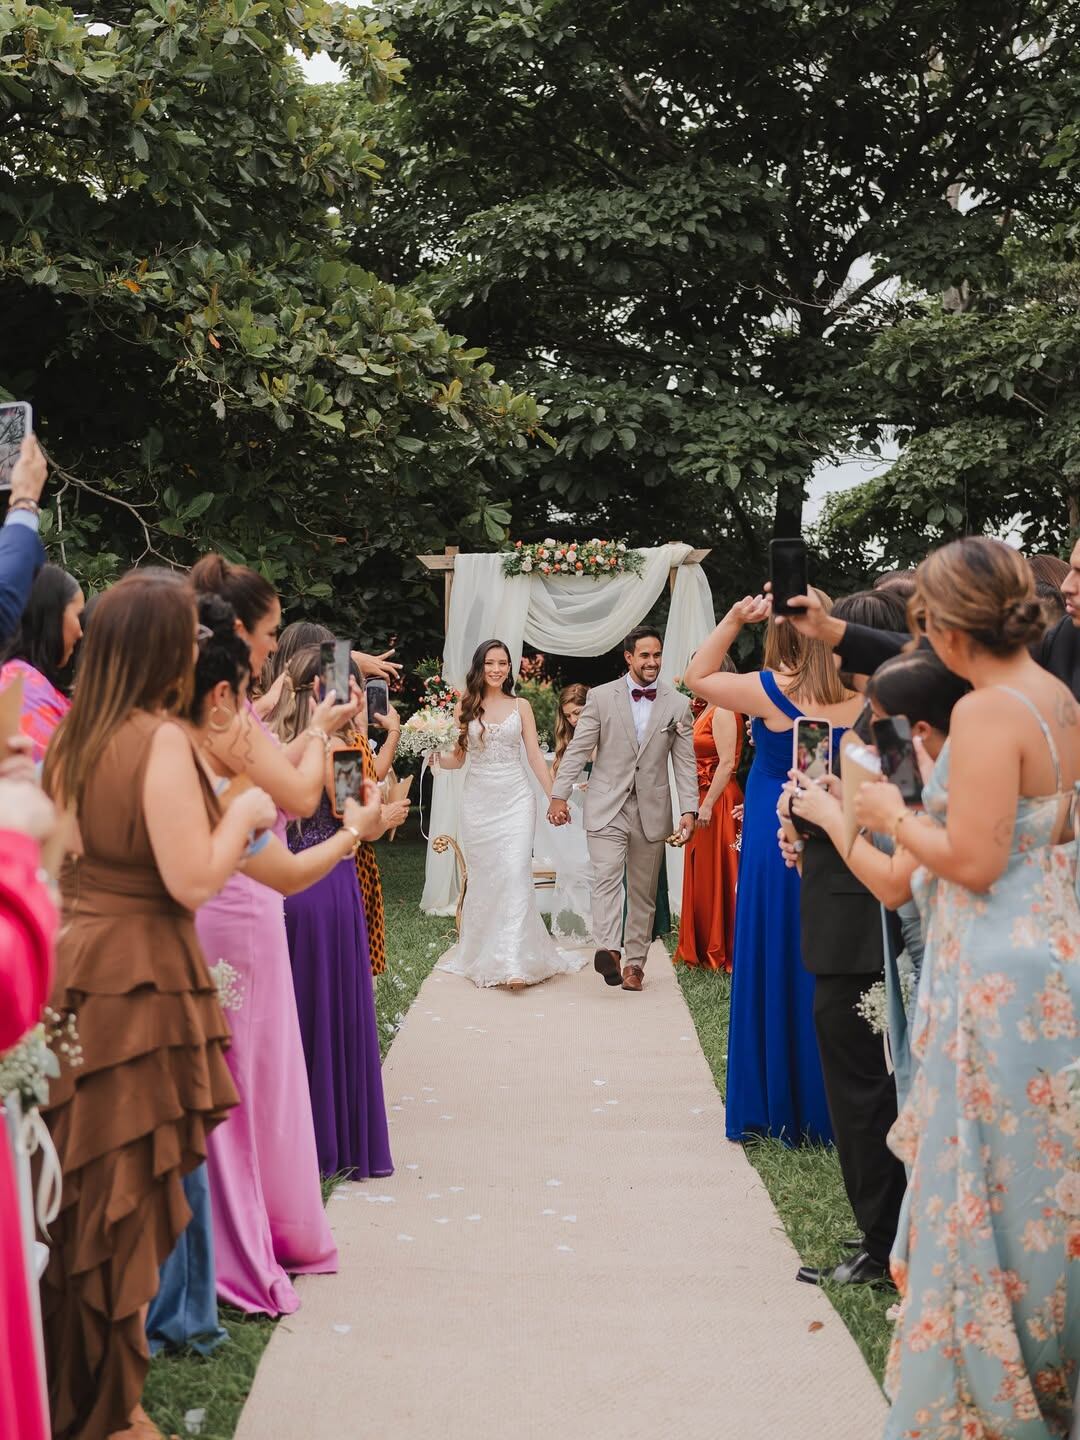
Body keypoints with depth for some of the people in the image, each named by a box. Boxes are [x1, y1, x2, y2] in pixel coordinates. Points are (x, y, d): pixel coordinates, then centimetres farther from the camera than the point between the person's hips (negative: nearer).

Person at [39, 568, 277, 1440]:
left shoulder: (73, 736, 8)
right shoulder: (161, 740, -17)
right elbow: (193, 880, -19)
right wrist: (245, 813, -2)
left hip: (71, 964, 8)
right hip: (135, 980, -8)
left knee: (75, 1190, 18)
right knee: (123, 1198, 6)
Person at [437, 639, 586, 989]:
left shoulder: (521, 706, 6)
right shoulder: (465, 708, 5)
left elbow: (534, 756, 6)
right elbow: (457, 759, 6)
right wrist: (434, 755, -15)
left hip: (515, 799, -1)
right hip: (478, 800, 1)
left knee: (515, 874, -11)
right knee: (482, 877, 6)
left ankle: (514, 962, -15)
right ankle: (483, 955, 19)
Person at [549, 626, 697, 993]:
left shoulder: (677, 704, 4)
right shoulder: (601, 697, 1)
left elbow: (686, 763, 4)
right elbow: (578, 749, 1)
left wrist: (689, 810, -5)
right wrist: (559, 795, -5)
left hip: (652, 810, 2)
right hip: (607, 806, -2)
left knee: (643, 890, 8)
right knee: (606, 875, -19)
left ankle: (634, 961, 15)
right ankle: (608, 949, -31)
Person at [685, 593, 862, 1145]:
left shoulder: (773, 690, -11)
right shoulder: (858, 693, -2)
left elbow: (696, 675, 1)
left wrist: (733, 619, -2)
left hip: (775, 846, -4)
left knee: (773, 971, 6)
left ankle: (778, 1105, 14)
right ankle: (829, 1104, 19)